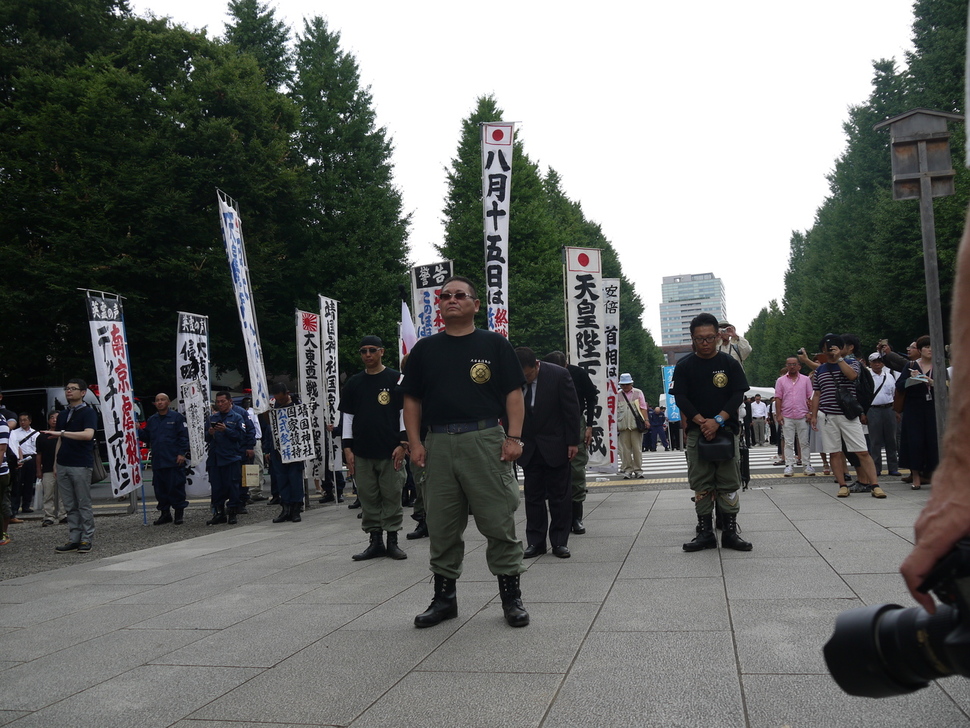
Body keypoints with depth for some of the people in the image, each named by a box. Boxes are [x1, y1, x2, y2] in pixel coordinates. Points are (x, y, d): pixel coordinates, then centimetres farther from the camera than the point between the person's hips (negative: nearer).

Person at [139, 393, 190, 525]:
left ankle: (179, 513, 7)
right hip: (157, 461, 6)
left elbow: (184, 436, -6)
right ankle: (164, 513, 19)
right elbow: (146, 437, 18)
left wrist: (182, 453, -12)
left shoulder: (177, 417, -1)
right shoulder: (152, 420, 17)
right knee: (160, 489, 8)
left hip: (174, 461, -6)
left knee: (176, 487, -3)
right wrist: (138, 431, -1)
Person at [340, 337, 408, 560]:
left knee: (392, 496, 1)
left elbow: (405, 413, 1)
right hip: (362, 452, 3)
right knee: (368, 498, 5)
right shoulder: (354, 383, 11)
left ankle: (392, 540, 11)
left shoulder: (396, 379, 2)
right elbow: (348, 417, 12)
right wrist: (348, 448, 5)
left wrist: (403, 444, -6)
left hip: (390, 451, -3)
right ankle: (375, 541, 14)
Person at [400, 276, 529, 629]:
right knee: (442, 526, 9)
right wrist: (415, 442, 4)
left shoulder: (494, 344, 6)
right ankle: (444, 596, 22)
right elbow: (412, 400, 15)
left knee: (499, 522, -1)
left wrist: (513, 437, -7)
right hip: (438, 444, 3)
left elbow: (513, 394, 3)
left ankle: (511, 596, 12)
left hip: (485, 440, -3)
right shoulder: (425, 349, 14)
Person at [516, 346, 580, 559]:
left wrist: (573, 442, -7)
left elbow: (572, 410, -7)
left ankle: (559, 542, 13)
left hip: (555, 446, -2)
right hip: (529, 448, 2)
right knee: (533, 496, 6)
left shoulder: (559, 375, -13)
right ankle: (535, 542, 14)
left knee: (559, 496, 4)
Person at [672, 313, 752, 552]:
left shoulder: (730, 363, 4)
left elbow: (738, 395, -2)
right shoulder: (684, 366, 4)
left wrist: (718, 420, -15)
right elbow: (681, 398, -2)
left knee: (729, 483, 1)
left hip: (726, 429, 0)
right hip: (696, 431, 0)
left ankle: (730, 532, 9)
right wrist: (701, 421, -16)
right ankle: (705, 533, 10)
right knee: (701, 485, 3)